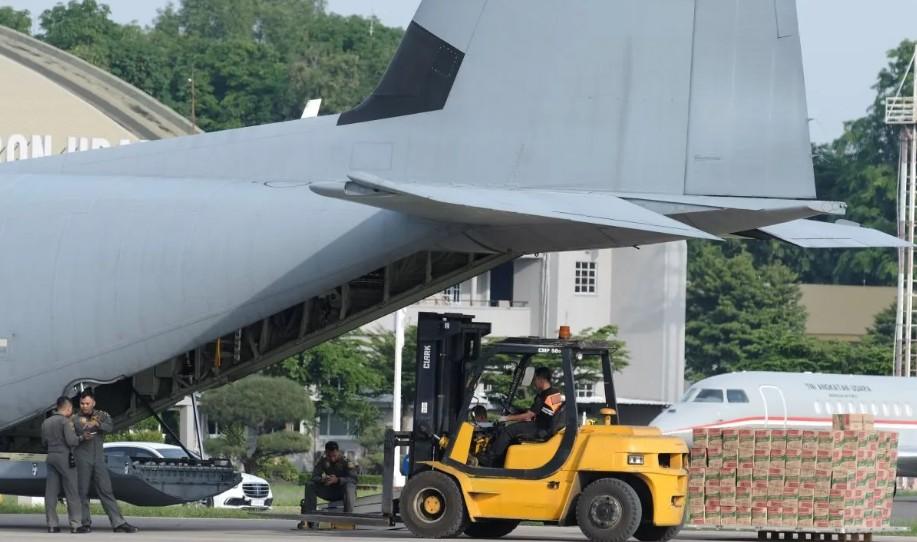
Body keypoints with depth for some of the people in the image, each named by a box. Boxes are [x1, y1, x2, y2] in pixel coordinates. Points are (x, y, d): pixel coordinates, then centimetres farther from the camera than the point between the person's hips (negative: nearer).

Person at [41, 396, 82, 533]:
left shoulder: (46, 423, 12)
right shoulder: (65, 421, -10)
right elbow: (71, 441, -18)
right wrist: (81, 437, -1)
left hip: (51, 456, 7)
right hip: (65, 457, -7)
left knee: (51, 492, 5)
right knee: (72, 492, -3)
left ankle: (52, 524, 3)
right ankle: (75, 524, -6)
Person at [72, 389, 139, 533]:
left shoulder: (102, 415, 11)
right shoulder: (75, 419, 6)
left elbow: (109, 427, -9)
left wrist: (96, 424, -26)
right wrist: (82, 437, -17)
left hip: (99, 459, 1)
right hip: (82, 460, -1)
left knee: (106, 491, -2)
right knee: (83, 492, -1)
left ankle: (118, 523, -6)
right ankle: (85, 523, 5)